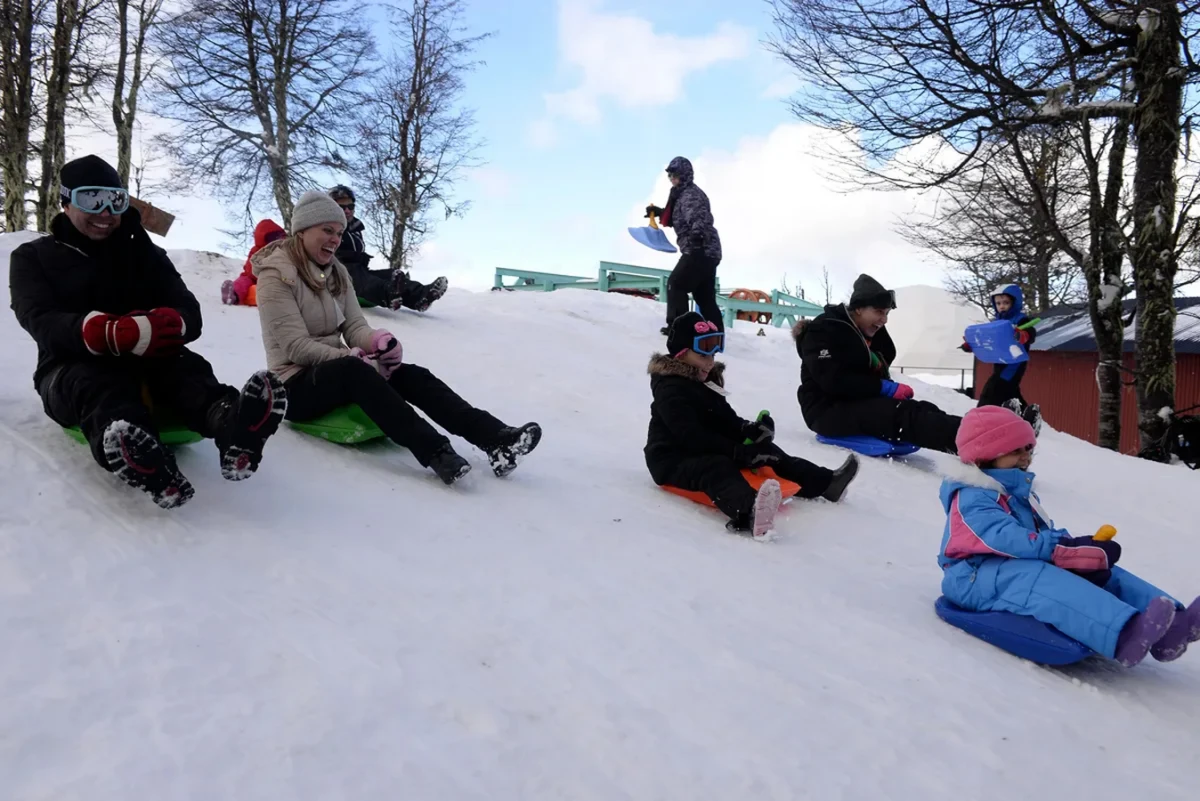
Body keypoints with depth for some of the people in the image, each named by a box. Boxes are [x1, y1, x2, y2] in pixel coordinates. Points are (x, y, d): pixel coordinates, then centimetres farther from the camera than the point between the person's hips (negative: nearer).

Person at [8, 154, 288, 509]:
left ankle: (229, 424, -67)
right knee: (92, 384, -37)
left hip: (142, 364, 2)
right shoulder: (33, 257, 6)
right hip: (71, 367, -2)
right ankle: (137, 456, -73)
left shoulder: (145, 253, 13)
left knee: (183, 364, -31)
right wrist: (116, 334, -37)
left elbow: (190, 315, -3)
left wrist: (165, 324, -31)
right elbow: (44, 323, -15)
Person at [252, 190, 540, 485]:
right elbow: (297, 347, -20)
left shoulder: (336, 272, 9)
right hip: (298, 385, -7)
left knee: (408, 374, -19)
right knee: (353, 368, -38)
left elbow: (355, 327, 3)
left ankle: (495, 437, -35)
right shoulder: (276, 275, -12)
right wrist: (355, 358, -28)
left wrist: (378, 341, -21)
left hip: (337, 372, 7)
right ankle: (435, 452, -52)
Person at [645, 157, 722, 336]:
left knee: (675, 284, -2)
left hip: (700, 251, -10)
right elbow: (678, 219, 36)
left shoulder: (691, 194, -11)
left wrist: (697, 234, -44)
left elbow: (701, 218, -27)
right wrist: (659, 212, 32)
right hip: (708, 251, 10)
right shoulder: (683, 195, 20)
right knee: (705, 296, 12)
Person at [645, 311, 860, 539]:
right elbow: (691, 435, -27)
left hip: (707, 453, 10)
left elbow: (726, 421, 10)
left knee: (765, 451, 8)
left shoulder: (705, 382, 14)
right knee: (718, 469, -39)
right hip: (674, 460, -10)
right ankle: (749, 512, -73)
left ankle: (824, 483, 11)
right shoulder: (670, 390, -17)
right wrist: (738, 452, -31)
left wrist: (748, 430, -14)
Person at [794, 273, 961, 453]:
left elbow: (877, 376, 17)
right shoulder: (823, 330, -11)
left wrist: (894, 389, -7)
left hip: (862, 403, 9)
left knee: (923, 409, -10)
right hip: (829, 411, -9)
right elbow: (833, 381, -22)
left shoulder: (872, 335, 17)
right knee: (901, 414, -29)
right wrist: (886, 388, -21)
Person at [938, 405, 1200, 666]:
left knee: (1102, 572, -3)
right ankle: (1123, 634, -59)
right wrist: (1064, 551, -32)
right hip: (978, 576, -10)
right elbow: (1002, 537, -28)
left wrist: (1079, 548, -14)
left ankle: (1167, 626, -23)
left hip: (1024, 568, 10)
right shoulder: (973, 496, -12)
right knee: (1047, 580, -38)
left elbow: (1046, 531, 10)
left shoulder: (1020, 492, 21)